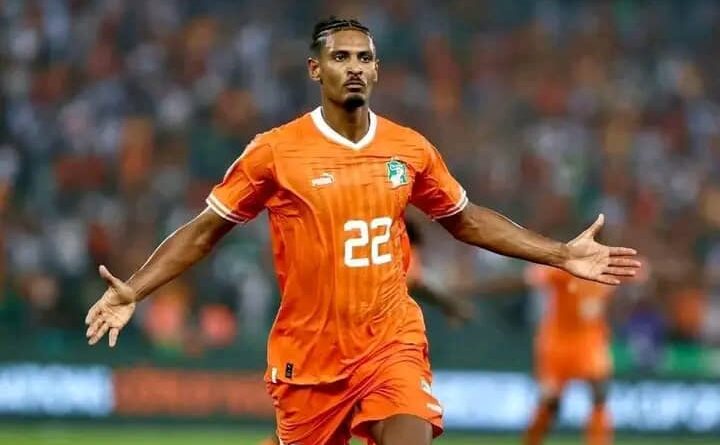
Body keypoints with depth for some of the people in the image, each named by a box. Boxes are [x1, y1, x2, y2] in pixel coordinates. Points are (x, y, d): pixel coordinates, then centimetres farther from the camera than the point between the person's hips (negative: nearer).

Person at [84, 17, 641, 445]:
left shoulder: (411, 149, 3)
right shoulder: (276, 151, -7)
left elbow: (466, 221, 18)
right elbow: (205, 231, -1)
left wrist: (561, 255, 14)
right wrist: (133, 292, -13)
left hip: (392, 344, 2)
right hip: (308, 356, -1)